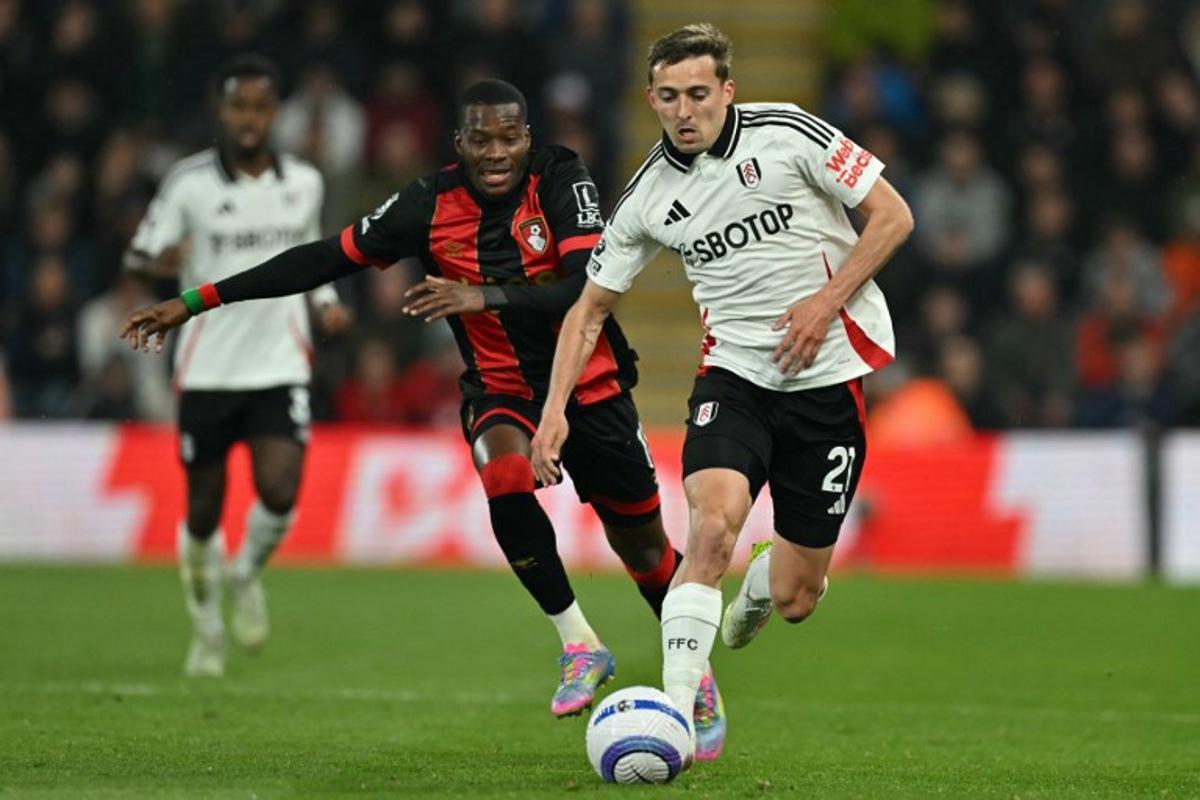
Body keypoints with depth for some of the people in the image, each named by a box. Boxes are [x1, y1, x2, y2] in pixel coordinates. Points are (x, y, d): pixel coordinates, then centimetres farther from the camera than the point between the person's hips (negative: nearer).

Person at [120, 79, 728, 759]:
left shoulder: (562, 183, -17)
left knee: (645, 546, 5)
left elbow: (590, 288, -29)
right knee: (505, 478, -32)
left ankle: (700, 678, 31)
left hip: (590, 386, -1)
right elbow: (327, 258, -7)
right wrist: (196, 302, -9)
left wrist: (485, 298, -41)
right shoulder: (432, 205, -11)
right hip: (501, 391, 1)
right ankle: (580, 645, -17)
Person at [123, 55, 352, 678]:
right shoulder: (190, 183, -5)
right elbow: (137, 255, -2)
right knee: (204, 510, 4)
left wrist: (326, 302, 4)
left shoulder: (304, 182, 5)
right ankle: (207, 625, 28)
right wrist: (160, 262, -25)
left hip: (280, 366, 1)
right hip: (207, 369, -1)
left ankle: (247, 574, 15)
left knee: (279, 492, -18)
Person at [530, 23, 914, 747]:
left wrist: (827, 302, -15)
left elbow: (893, 216, -4)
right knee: (714, 525, -29)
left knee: (797, 599, 4)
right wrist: (555, 409, -2)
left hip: (829, 375, -1)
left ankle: (758, 592, 44)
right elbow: (591, 308, 10)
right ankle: (677, 708, -27)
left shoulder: (788, 134, -9)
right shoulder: (649, 198, 0)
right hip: (735, 374, 1)